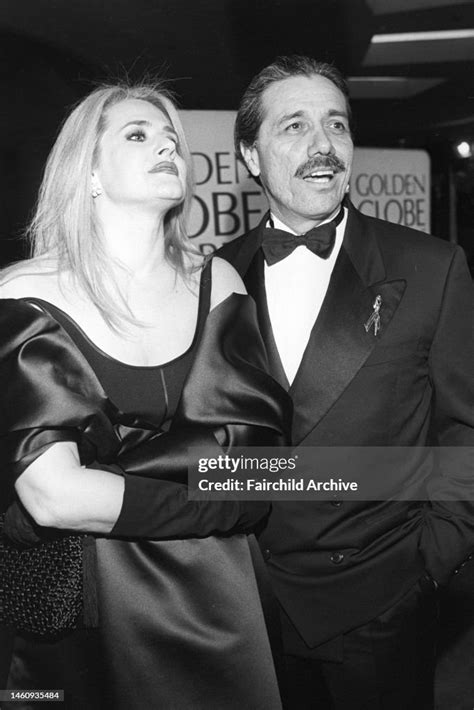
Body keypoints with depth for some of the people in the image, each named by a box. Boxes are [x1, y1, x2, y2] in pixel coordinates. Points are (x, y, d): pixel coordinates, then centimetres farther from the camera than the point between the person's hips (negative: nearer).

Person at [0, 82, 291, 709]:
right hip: (81, 615, -2)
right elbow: (55, 497, -20)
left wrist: (105, 485, -17)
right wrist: (221, 501, -13)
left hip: (214, 601, 3)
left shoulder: (216, 282, -1)